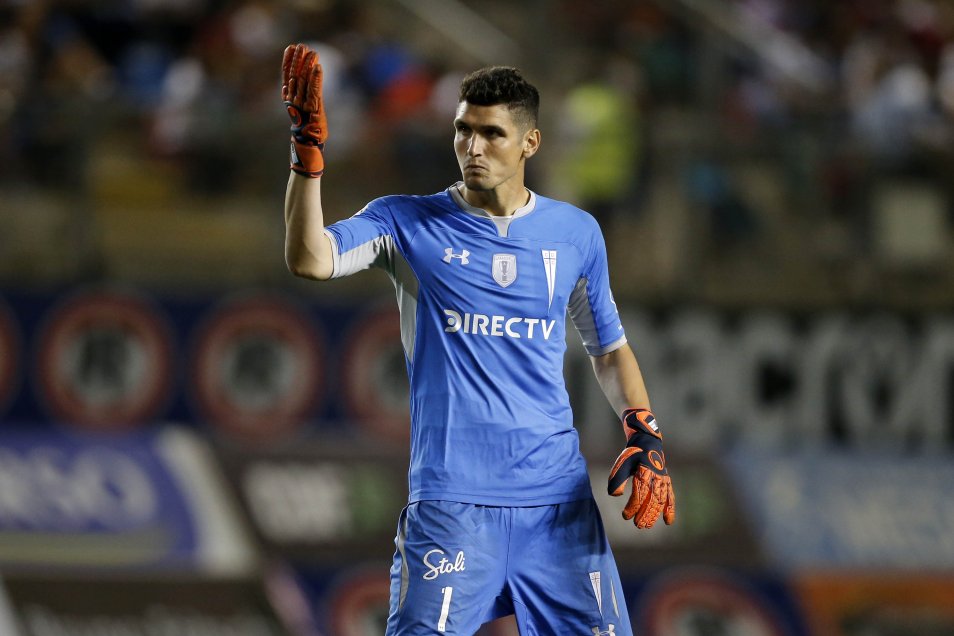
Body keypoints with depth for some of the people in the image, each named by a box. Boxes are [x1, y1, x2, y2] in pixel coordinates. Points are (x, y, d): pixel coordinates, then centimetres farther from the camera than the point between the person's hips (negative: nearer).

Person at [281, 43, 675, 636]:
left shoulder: (576, 232, 11)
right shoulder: (407, 224, 2)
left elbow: (609, 349, 20)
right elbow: (310, 259, -14)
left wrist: (644, 434, 5)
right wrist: (308, 153, -24)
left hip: (559, 498, 3)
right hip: (452, 499, -3)